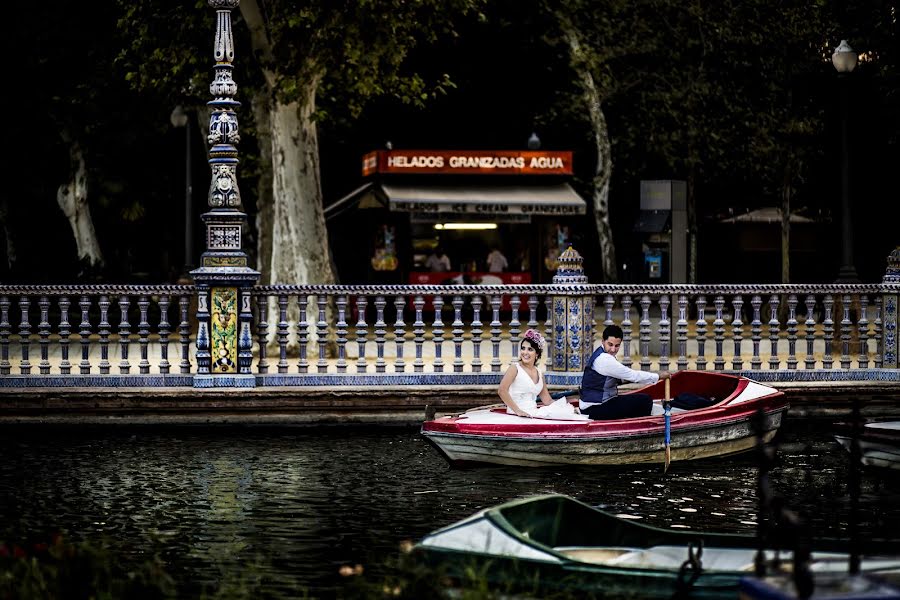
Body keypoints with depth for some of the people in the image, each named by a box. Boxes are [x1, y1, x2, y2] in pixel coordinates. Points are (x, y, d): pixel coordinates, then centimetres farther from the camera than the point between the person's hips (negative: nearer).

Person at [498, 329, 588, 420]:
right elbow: (502, 390, -15)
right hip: (518, 415, -6)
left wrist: (568, 408, 1)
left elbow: (547, 401, 16)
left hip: (533, 413, 6)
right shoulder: (515, 368, -1)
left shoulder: (539, 373, 18)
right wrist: (517, 411, -21)